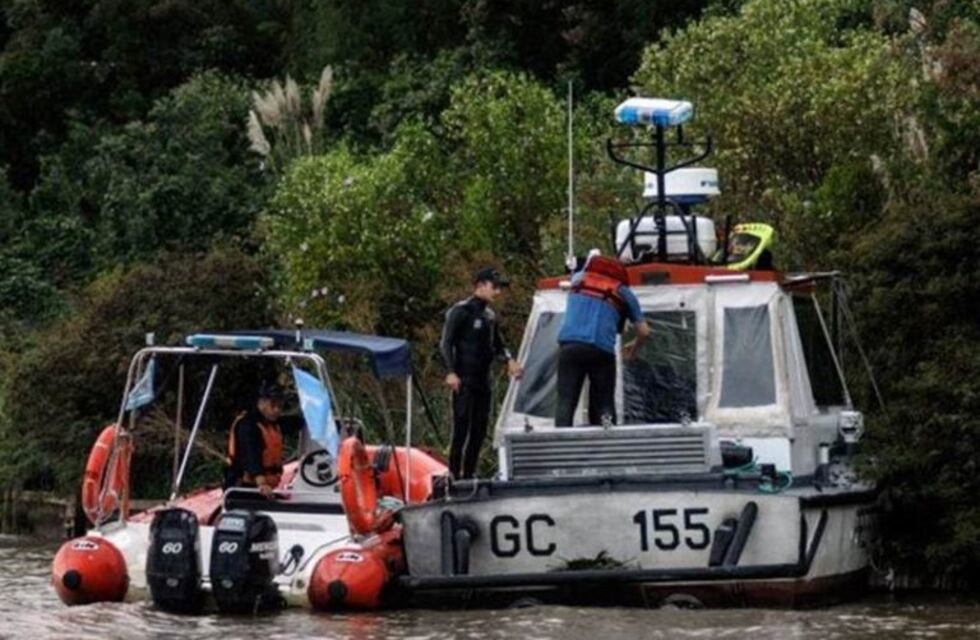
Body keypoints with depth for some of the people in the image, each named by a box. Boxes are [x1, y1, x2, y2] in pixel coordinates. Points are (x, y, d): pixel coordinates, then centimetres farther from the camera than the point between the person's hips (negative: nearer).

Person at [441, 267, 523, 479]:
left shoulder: (490, 316, 17)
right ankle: (454, 475, -11)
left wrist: (509, 361, 3)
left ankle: (469, 475, 13)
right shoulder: (461, 311, -6)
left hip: (483, 380, 8)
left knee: (479, 430, 7)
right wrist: (451, 372, -21)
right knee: (462, 428, -11)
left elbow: (497, 346, 24)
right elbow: (446, 343, -10)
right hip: (464, 381, -8)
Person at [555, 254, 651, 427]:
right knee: (604, 404, 7)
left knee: (565, 401, -3)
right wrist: (634, 347, 39)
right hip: (601, 350, -1)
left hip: (569, 345, 1)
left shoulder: (579, 278, 23)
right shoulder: (624, 293, 18)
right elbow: (644, 331, 19)